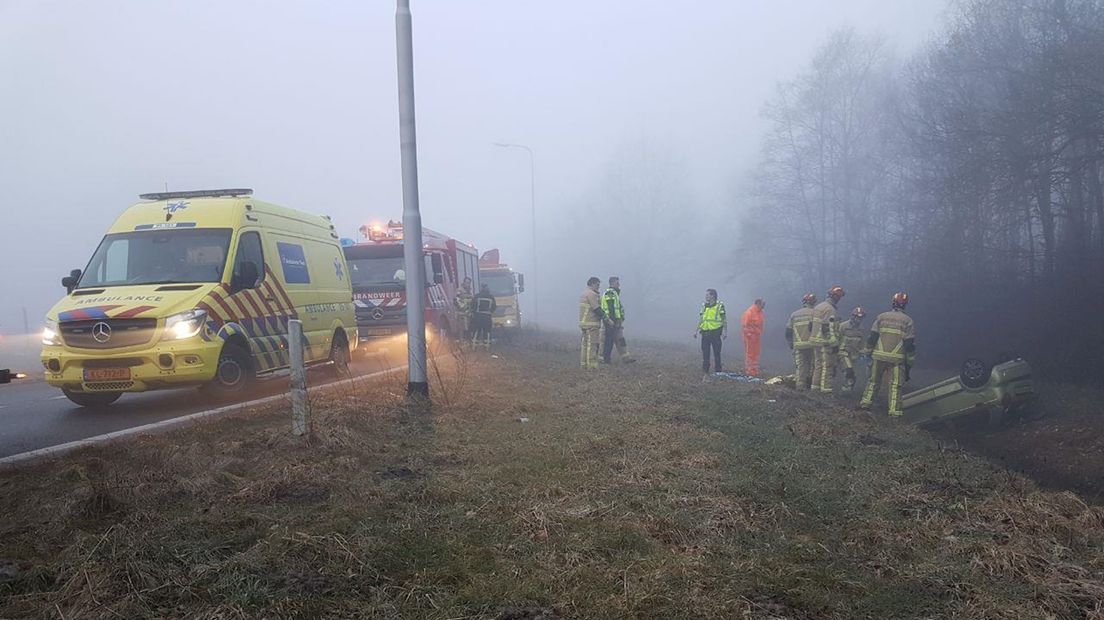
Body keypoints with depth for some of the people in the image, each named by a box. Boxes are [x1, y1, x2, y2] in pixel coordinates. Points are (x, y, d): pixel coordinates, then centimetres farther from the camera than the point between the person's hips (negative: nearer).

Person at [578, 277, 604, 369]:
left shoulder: (584, 293, 19)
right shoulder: (591, 294, -14)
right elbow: (596, 308, -18)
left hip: (584, 322, 10)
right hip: (591, 323, -10)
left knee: (584, 343, 12)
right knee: (592, 344, -9)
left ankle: (583, 363, 15)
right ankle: (591, 364, -9)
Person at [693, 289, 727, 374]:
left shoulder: (720, 306, -4)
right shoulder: (704, 306, 11)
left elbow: (724, 320, -4)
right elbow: (700, 319, 16)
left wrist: (725, 332, -12)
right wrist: (696, 330, 11)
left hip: (715, 333, -4)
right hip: (705, 333, 5)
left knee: (717, 353, 2)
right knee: (705, 352, 7)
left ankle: (718, 370, 9)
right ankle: (705, 370, 13)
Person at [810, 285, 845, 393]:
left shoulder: (818, 307, 14)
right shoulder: (830, 309, -16)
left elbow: (812, 325, 19)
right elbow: (830, 329, -20)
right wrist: (835, 344, -18)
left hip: (816, 341, 9)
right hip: (826, 343, -9)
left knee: (818, 365, 15)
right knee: (827, 367, -4)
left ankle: (815, 387, 19)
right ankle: (826, 389, -4)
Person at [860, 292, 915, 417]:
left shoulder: (881, 317, 3)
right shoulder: (908, 321, -1)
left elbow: (872, 337, 1)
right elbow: (910, 344, -3)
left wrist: (868, 352, 11)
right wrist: (909, 363, 3)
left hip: (879, 356, 2)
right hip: (897, 359, -1)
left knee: (873, 381, 16)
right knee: (895, 385, 3)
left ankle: (866, 403, 17)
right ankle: (895, 411, 1)